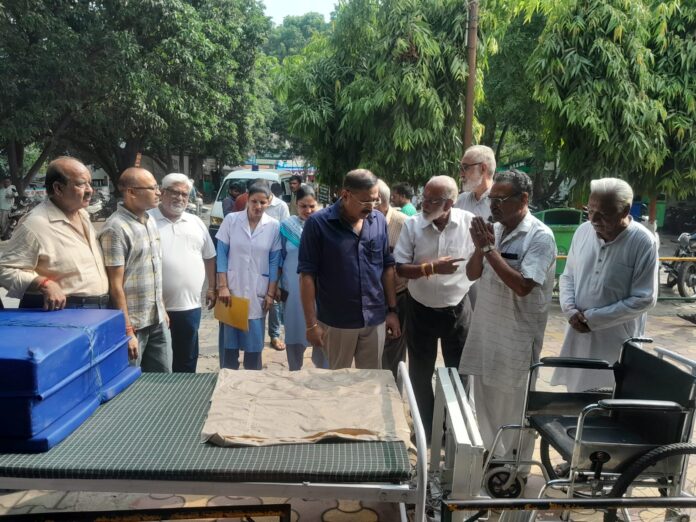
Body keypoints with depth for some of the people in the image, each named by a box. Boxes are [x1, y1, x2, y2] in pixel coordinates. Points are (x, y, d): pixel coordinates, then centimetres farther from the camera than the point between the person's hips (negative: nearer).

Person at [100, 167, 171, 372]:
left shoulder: (150, 221, 8)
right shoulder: (116, 229, -18)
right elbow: (115, 285, -19)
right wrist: (127, 331, -19)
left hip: (157, 321, 8)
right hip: (134, 324, -8)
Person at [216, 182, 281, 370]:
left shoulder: (274, 226, -2)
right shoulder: (231, 220, -3)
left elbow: (274, 261, 2)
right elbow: (222, 254, -1)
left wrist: (271, 293, -1)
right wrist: (223, 286, -7)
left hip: (257, 293, 0)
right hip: (232, 290, 0)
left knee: (254, 342, 7)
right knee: (229, 340, 6)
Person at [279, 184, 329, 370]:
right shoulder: (286, 226, 0)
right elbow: (280, 259, 5)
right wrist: (279, 286, 3)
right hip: (294, 290, 1)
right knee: (295, 331, 10)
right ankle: (294, 374, 26)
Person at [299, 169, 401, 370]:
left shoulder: (379, 221, 0)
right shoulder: (318, 223, -12)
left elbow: (387, 267, 8)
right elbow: (307, 275, -10)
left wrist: (392, 310, 7)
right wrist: (311, 323, -12)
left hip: (375, 319, 3)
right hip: (335, 322, -3)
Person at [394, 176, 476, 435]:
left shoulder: (470, 223, -12)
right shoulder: (412, 225, -11)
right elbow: (399, 268, -12)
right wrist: (431, 268, -24)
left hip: (457, 309, 0)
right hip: (421, 310, 1)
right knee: (421, 374, 13)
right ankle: (425, 429, 33)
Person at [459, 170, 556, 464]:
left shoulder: (540, 237, -16)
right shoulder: (494, 230, 5)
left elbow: (522, 286, -25)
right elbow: (472, 274, 8)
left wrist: (490, 248, -22)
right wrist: (480, 247, -11)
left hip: (517, 338, -7)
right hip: (485, 330, 7)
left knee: (514, 409, 7)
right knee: (486, 403, 18)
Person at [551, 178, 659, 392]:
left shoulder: (643, 242, -15)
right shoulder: (583, 231, 0)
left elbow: (644, 300, -14)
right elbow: (567, 276, 10)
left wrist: (593, 318, -16)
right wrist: (571, 310, -9)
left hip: (617, 343, -4)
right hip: (579, 335, 5)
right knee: (576, 392, 16)